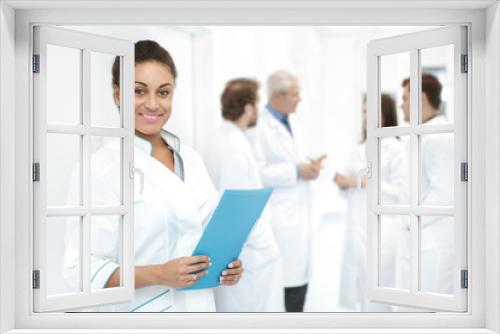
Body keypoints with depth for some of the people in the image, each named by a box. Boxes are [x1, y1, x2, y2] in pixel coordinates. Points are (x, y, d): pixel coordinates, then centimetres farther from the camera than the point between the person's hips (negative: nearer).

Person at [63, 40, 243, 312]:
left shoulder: (191, 159, 4)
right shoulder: (100, 168, -14)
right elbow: (83, 269, -17)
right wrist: (159, 275, -26)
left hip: (200, 306, 6)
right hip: (143, 308, -5)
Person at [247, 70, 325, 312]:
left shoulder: (292, 124, 16)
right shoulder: (259, 126, -12)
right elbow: (256, 171, -20)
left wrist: (310, 167, 4)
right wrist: (296, 171, -16)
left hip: (298, 213, 9)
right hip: (278, 219, -9)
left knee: (299, 278, 11)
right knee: (282, 281, -6)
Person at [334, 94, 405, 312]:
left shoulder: (397, 149, -7)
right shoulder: (359, 150, 15)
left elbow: (402, 193, -15)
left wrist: (366, 182, -16)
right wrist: (344, 184, -2)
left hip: (383, 234, -7)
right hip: (357, 231, 7)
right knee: (361, 296, 11)